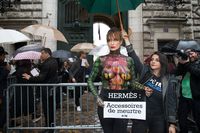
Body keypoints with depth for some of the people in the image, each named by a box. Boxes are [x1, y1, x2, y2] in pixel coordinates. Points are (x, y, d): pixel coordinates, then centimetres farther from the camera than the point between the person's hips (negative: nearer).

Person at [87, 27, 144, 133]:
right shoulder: (101, 60, -2)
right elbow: (90, 80, 3)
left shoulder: (128, 60, 2)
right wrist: (97, 97, -8)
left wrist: (143, 88, -10)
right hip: (105, 101, 0)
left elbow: (132, 82, 8)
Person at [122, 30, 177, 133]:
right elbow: (134, 57, -5)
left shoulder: (167, 82, -2)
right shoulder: (144, 72, 1)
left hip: (158, 118, 0)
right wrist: (126, 39, -12)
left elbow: (171, 103, -4)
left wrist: (172, 124, -8)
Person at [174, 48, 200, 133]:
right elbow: (177, 73, 2)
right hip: (184, 97, 5)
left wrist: (187, 63, -23)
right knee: (181, 118, 13)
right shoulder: (186, 63, 12)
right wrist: (181, 63, -12)